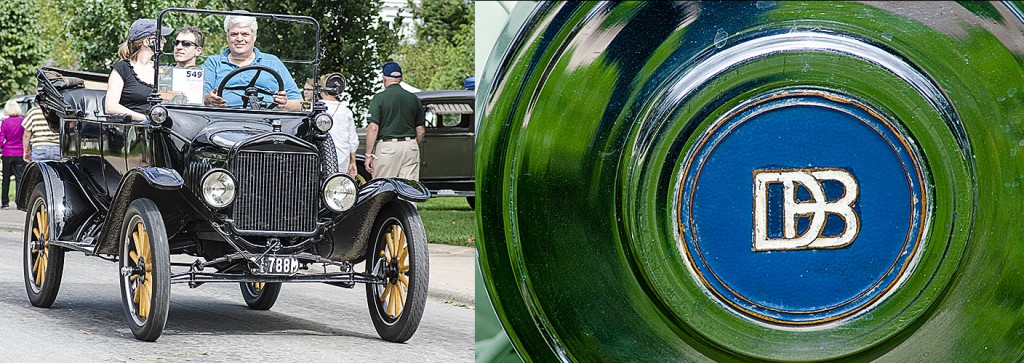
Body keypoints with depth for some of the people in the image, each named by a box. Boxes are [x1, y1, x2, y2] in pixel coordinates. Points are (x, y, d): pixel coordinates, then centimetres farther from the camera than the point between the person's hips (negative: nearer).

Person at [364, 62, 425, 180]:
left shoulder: (379, 98, -4)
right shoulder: (414, 98, 9)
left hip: (387, 146, -4)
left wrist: (368, 155, -8)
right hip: (410, 146, 4)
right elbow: (421, 130, 12)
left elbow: (373, 128, -11)